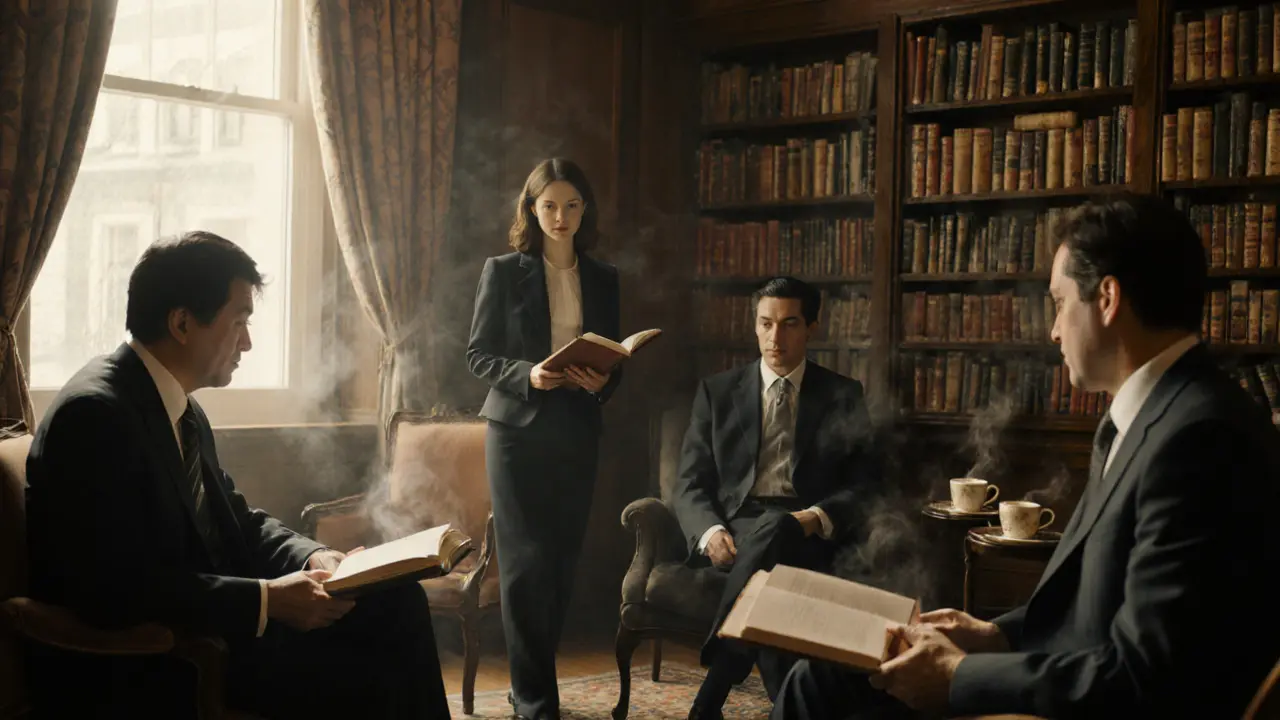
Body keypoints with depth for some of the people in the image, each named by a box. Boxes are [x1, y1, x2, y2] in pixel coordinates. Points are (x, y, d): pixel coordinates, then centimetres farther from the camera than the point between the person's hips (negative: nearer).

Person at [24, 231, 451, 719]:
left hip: (199, 624, 9)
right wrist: (267, 599, -24)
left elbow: (237, 519, 17)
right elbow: (117, 590, -26)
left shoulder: (185, 412, 10)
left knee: (398, 602, -1)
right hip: (132, 667, -9)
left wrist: (312, 559, -3)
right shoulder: (94, 414, -19)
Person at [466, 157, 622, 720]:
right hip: (518, 429, -3)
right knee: (526, 562, -6)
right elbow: (478, 354, -1)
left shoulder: (604, 280, 10)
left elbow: (614, 358, 13)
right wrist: (527, 375, -19)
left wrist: (602, 383, -9)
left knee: (563, 561, 5)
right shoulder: (503, 271, 0)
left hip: (577, 432, 4)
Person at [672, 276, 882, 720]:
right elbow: (690, 484, 8)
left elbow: (864, 484, 6)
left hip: (806, 536, -1)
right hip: (736, 529, 1)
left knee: (776, 531, -38)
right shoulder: (717, 391, 14)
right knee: (765, 573, -37)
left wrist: (818, 517, -17)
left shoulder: (844, 396, 12)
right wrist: (711, 531, -15)